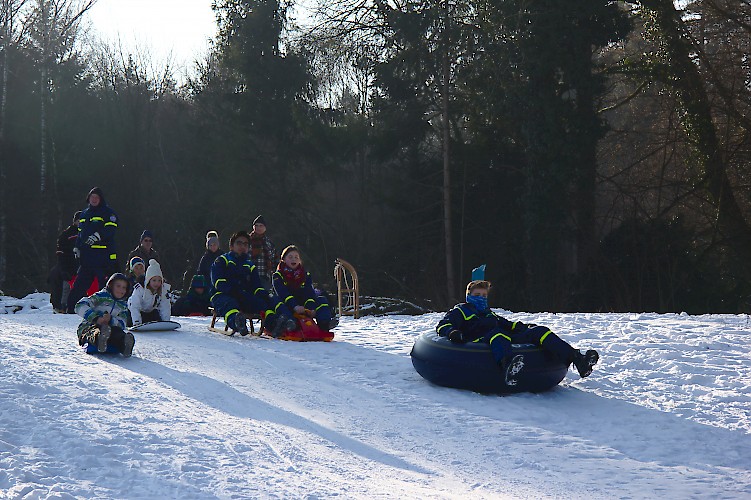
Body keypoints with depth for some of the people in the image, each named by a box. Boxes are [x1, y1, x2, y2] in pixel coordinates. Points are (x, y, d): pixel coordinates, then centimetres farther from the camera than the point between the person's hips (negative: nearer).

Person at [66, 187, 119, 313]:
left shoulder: (108, 212, 1)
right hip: (86, 255, 6)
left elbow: (110, 229, -14)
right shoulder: (84, 214, 22)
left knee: (105, 284, -9)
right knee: (79, 284, 8)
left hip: (103, 255, -6)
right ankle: (71, 308, 13)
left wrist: (98, 236, -30)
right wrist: (77, 247, 15)